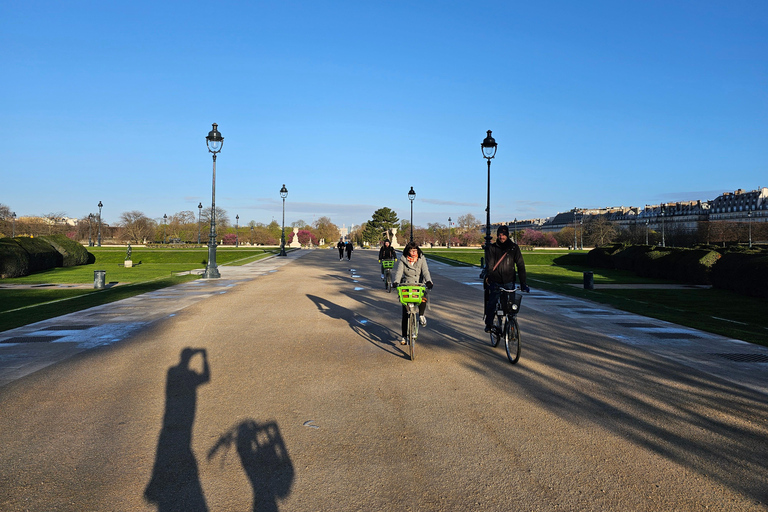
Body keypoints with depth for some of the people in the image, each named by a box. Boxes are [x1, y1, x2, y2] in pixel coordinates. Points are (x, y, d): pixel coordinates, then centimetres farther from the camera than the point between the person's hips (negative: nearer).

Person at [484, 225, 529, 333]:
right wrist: (489, 279, -19)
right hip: (496, 282, 0)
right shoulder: (492, 248, 1)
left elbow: (520, 265, 0)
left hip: (509, 282, 1)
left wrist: (524, 283, -8)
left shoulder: (514, 247, 2)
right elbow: (489, 265, -5)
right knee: (491, 304, -5)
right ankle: (489, 324, 17)